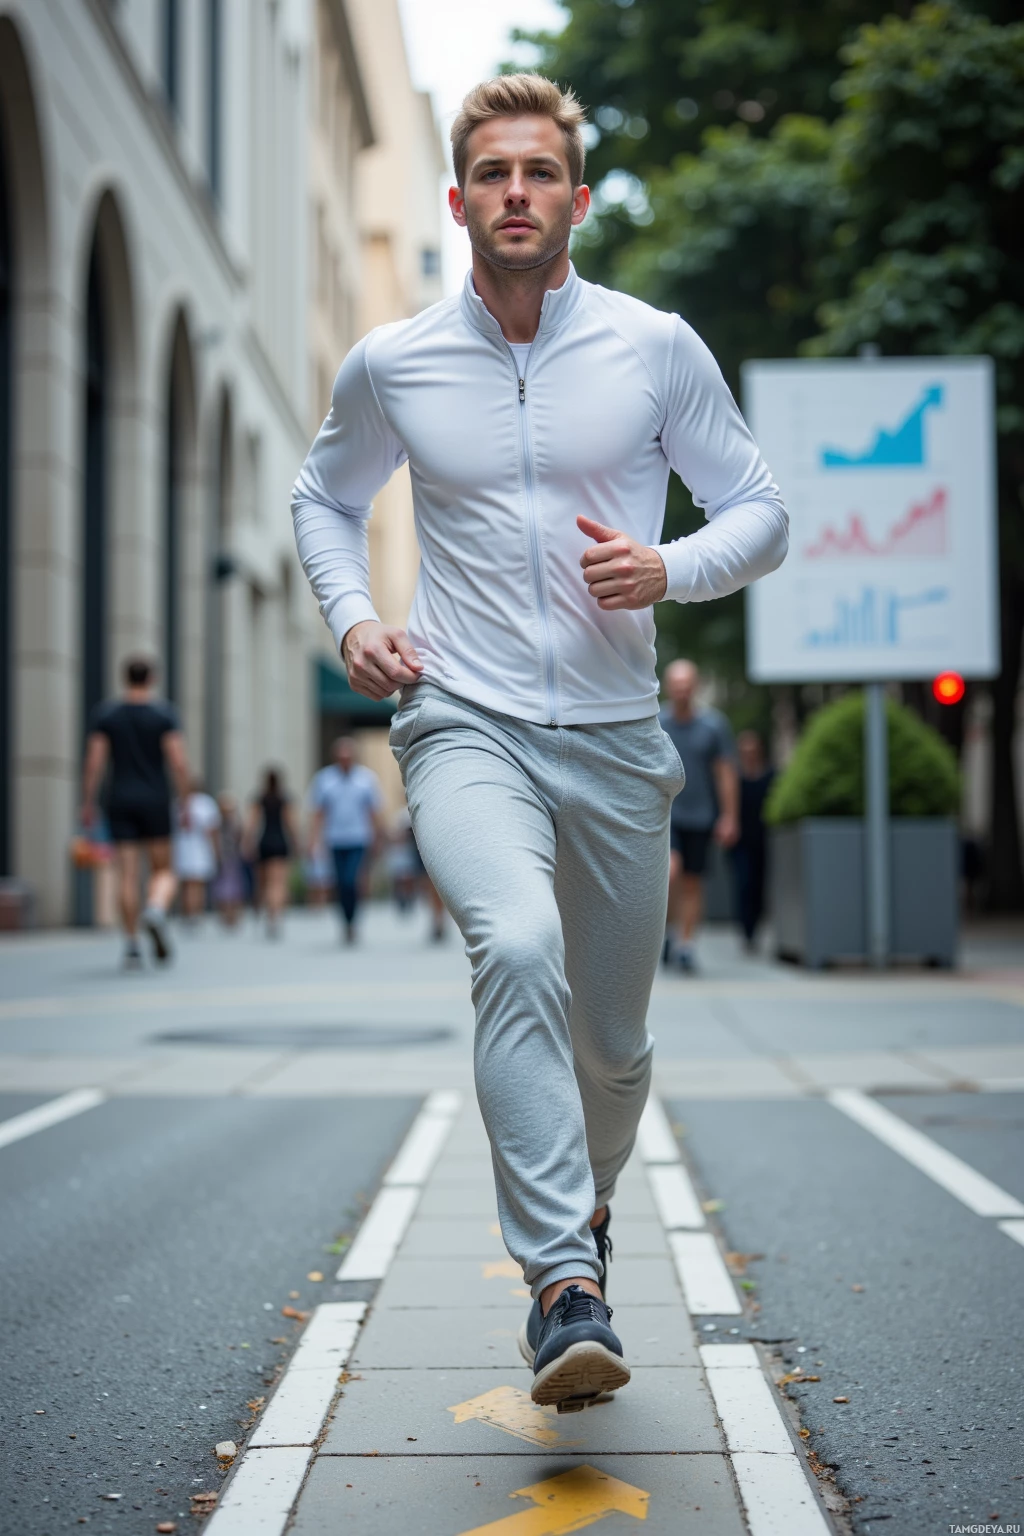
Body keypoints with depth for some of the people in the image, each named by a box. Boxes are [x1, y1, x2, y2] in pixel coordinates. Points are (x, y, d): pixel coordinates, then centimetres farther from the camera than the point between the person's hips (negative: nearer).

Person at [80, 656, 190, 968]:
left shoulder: (105, 713, 2)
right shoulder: (165, 713, -3)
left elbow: (94, 762, -3)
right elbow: (178, 761, -10)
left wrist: (87, 804, 4)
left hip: (120, 802, 2)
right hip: (156, 802, -1)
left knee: (127, 875, 3)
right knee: (163, 871, 8)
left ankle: (132, 946, -1)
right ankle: (156, 911, -23)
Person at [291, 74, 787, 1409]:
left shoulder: (659, 349, 1)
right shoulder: (389, 366, 4)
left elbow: (761, 513, 7)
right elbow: (325, 496, 22)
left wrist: (671, 570, -13)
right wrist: (351, 616, 4)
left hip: (617, 742, 2)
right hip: (465, 728, -1)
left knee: (613, 1041, 10)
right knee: (518, 947, -31)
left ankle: (583, 1215, 42)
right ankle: (565, 1292, -27)